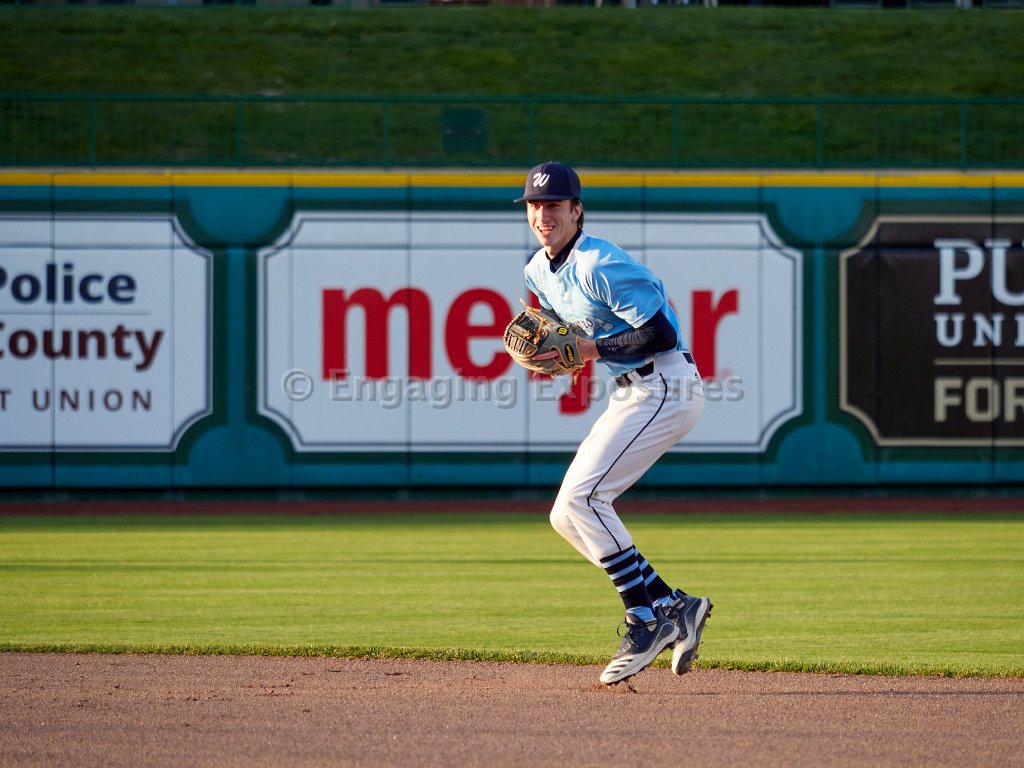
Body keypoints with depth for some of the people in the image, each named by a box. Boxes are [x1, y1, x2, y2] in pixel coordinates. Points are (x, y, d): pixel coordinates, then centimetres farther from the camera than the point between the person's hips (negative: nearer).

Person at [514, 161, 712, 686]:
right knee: (567, 517, 5)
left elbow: (661, 333, -21)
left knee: (580, 498, -20)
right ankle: (675, 606, 7)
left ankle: (647, 619, -15)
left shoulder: (600, 266, -19)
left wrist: (593, 350, -18)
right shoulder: (539, 272, 9)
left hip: (665, 387, -10)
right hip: (631, 394, 10)